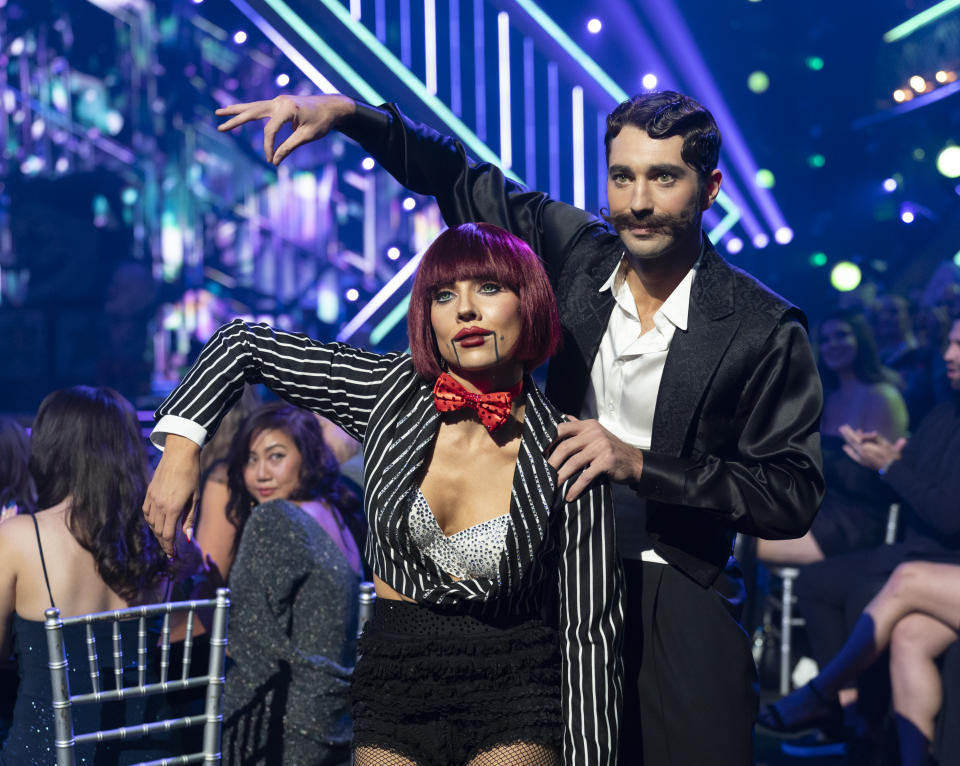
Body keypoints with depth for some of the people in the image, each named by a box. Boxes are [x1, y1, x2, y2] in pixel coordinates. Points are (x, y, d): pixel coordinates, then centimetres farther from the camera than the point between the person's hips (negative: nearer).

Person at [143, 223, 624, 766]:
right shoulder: (392, 390, -7)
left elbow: (591, 631, -10)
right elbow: (243, 344, 3)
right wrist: (180, 450, -8)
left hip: (514, 696, -2)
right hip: (395, 675, 2)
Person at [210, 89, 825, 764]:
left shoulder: (765, 329, -10)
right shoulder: (577, 252, 2)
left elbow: (794, 494, -11)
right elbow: (460, 178, 12)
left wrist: (639, 463, -20)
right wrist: (343, 112, 0)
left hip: (679, 605, -3)